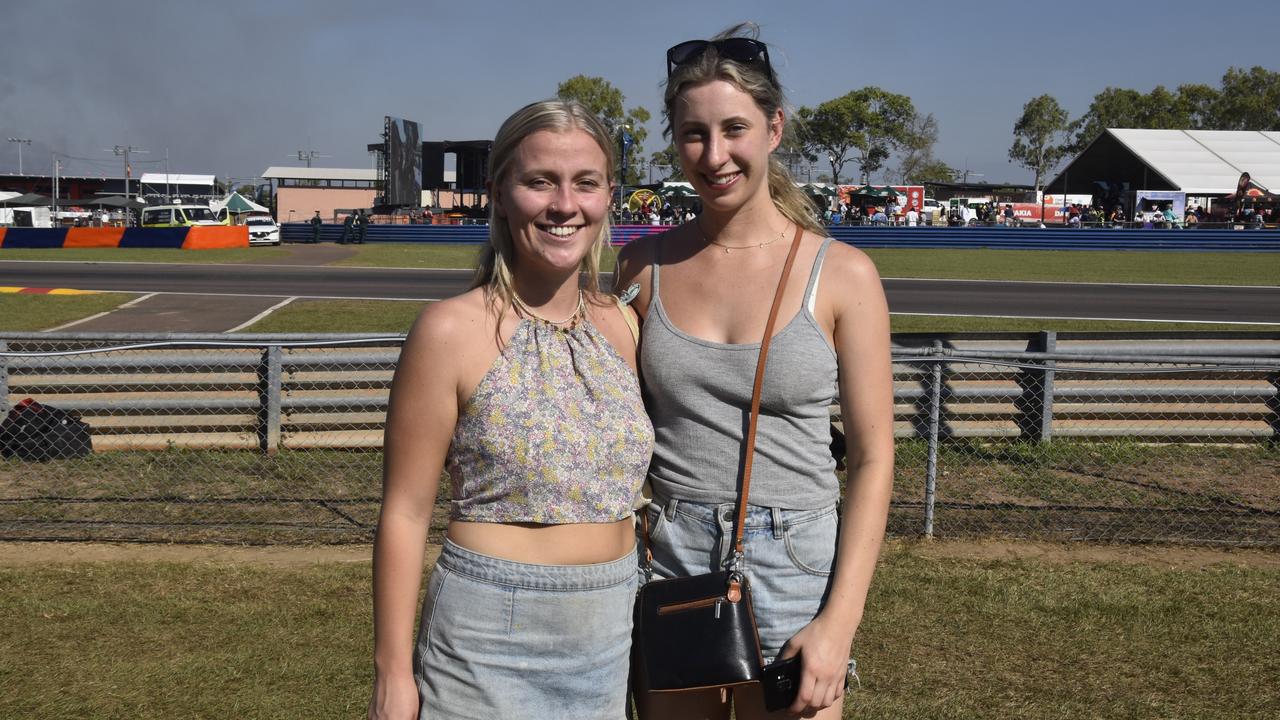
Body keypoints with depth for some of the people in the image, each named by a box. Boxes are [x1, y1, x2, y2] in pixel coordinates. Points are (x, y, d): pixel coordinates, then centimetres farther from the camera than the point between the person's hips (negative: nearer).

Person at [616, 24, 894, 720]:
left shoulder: (842, 274, -6)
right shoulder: (645, 266, 2)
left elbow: (872, 459, -4)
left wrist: (839, 621, -11)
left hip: (795, 565, -2)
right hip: (667, 559, 2)